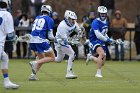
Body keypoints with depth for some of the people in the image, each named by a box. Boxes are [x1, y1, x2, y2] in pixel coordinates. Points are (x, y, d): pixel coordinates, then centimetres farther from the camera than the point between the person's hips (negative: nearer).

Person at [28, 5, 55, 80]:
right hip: (40, 40, -7)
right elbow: (50, 36, -1)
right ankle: (35, 63, -15)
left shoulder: (37, 18, 18)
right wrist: (54, 39, 20)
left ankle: (33, 75, 10)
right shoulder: (49, 20, 1)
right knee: (52, 58, 4)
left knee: (42, 59, 22)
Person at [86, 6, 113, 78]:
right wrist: (107, 39, -24)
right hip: (94, 41, -8)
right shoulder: (96, 22, -18)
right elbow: (98, 35, -28)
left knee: (102, 63, 6)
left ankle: (91, 57, 36)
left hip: (102, 42, 8)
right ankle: (98, 73, -29)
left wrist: (108, 38, 9)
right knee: (102, 53, -35)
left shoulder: (106, 22, 8)